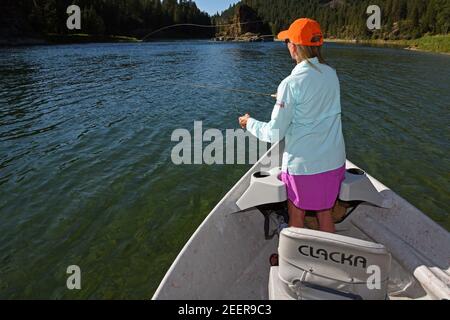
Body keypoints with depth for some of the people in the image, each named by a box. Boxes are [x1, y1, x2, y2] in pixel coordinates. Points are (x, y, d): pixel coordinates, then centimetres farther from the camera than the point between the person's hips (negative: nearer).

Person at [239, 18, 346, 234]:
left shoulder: (292, 84, -19)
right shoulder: (331, 74, 1)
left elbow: (274, 134, -15)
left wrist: (249, 123, 3)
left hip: (303, 165, -6)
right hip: (334, 162, 6)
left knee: (296, 216, 15)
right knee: (325, 214, 21)